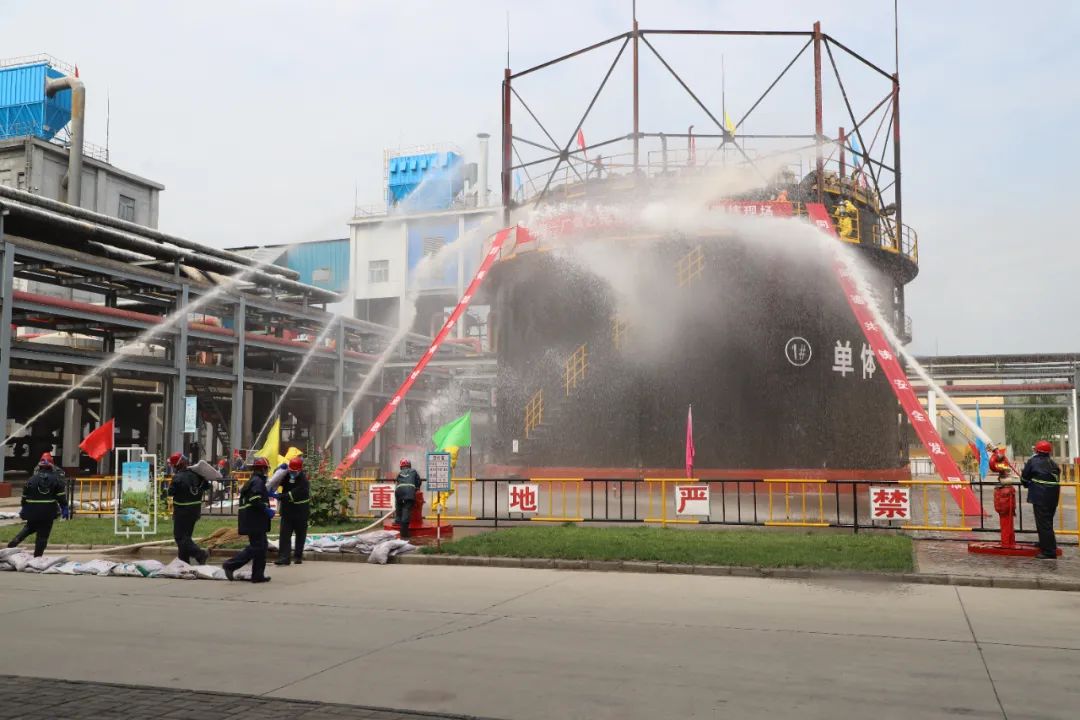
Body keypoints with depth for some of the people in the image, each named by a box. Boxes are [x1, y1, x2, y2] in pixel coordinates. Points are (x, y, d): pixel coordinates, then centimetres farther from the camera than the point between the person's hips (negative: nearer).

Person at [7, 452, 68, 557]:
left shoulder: (32, 479, 5)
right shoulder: (56, 479, -2)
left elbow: (24, 496, 10)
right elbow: (62, 496, -6)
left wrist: (23, 508, 23)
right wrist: (64, 508, 0)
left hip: (32, 510, 3)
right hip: (48, 512, -3)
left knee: (29, 527, 28)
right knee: (43, 535, 2)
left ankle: (14, 542, 9)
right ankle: (37, 557, 2)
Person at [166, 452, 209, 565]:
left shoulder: (178, 477, -19)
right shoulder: (196, 474, 1)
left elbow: (170, 492, -10)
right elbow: (206, 485, 12)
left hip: (182, 510, -7)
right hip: (196, 509, 7)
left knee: (180, 536, -2)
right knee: (186, 535, 17)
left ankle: (199, 554, -16)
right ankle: (184, 560, 21)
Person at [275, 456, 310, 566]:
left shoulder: (303, 480, -18)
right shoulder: (286, 475, 0)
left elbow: (294, 494, -28)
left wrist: (281, 496, -38)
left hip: (300, 510, -4)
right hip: (287, 509, 4)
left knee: (300, 533, 8)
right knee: (285, 533, -5)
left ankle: (298, 556, 21)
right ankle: (284, 557, -8)